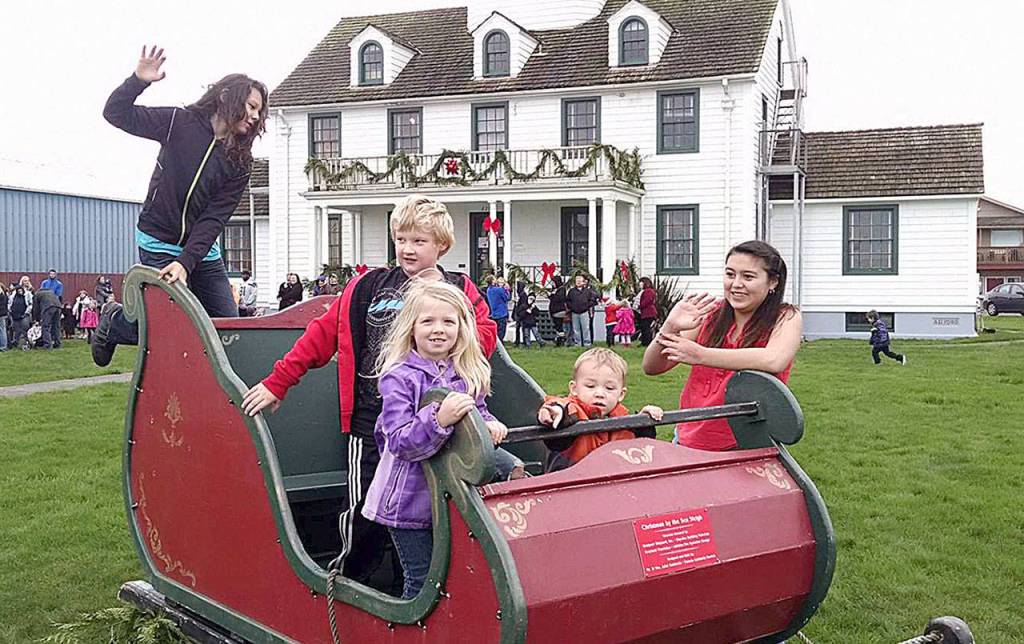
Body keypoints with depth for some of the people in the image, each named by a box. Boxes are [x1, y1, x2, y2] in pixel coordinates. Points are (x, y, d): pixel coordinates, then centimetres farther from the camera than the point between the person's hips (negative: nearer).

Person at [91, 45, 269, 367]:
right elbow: (116, 114, -6)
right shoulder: (180, 123, -6)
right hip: (158, 245, -4)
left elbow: (214, 219, -9)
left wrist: (187, 262, -22)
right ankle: (114, 321, 21)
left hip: (203, 251, 4)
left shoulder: (239, 162, -1)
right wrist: (138, 81, -25)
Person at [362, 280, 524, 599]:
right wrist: (439, 420, -37)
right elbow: (399, 442, -22)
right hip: (410, 498, -5)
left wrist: (490, 425, -7)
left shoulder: (467, 374, 3)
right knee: (422, 580, 2)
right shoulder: (399, 377, -15)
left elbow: (479, 412, 16)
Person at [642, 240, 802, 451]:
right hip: (688, 441, 3)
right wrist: (670, 328, -16)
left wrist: (700, 355, -26)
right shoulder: (711, 315, 8)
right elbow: (651, 367, 3)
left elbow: (774, 361, -25)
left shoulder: (786, 318, -1)